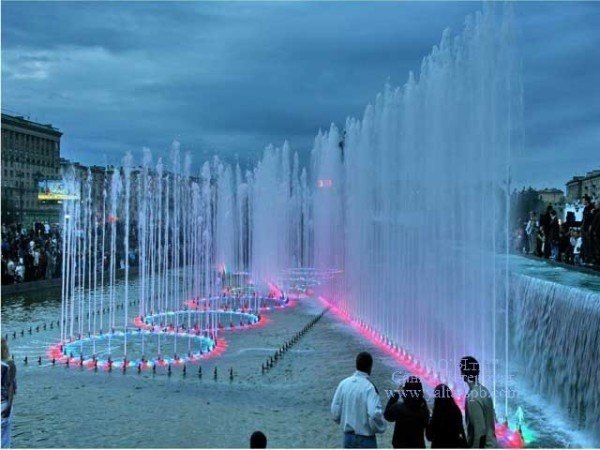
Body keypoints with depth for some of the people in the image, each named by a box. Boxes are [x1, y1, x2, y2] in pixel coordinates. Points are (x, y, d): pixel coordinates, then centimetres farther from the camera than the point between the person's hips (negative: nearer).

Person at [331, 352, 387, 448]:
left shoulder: (343, 383, -4)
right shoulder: (369, 387, -19)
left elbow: (335, 411, 0)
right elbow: (375, 414, -29)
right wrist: (380, 428, -9)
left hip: (348, 437, 5)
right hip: (366, 439, -5)